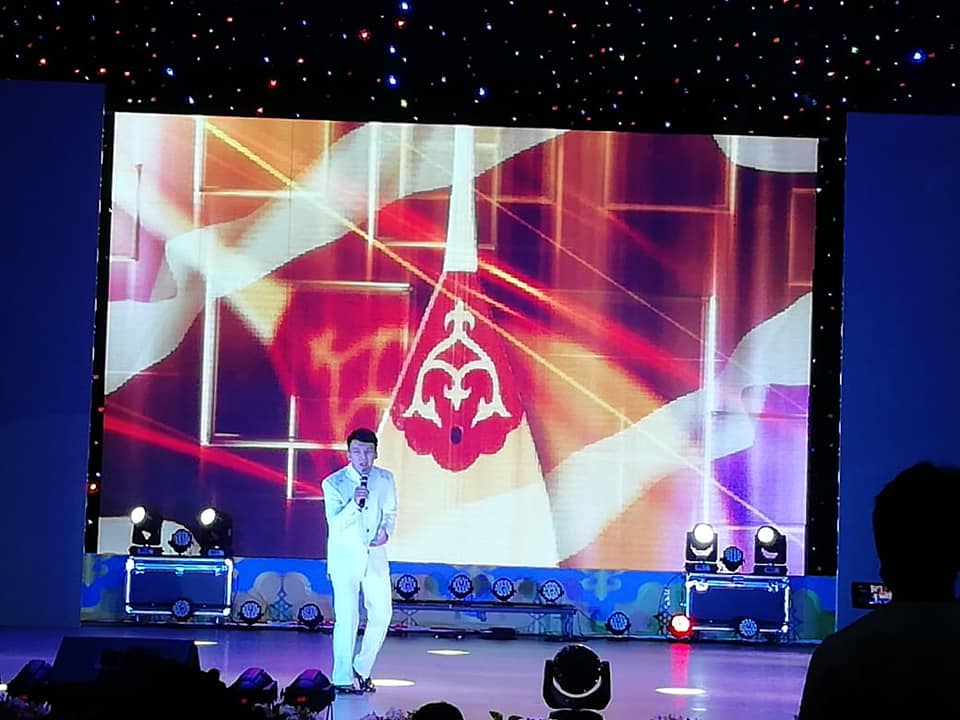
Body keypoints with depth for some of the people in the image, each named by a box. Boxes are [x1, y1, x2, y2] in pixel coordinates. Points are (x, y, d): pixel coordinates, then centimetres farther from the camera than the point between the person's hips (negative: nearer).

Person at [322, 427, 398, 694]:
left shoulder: (385, 479, 2)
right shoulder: (334, 484, -9)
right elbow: (335, 524, -15)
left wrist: (385, 531, -6)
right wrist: (355, 503, -31)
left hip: (375, 555, 4)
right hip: (345, 557, -4)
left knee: (382, 614, 3)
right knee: (347, 618, -10)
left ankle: (361, 671, 19)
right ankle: (342, 678, 0)